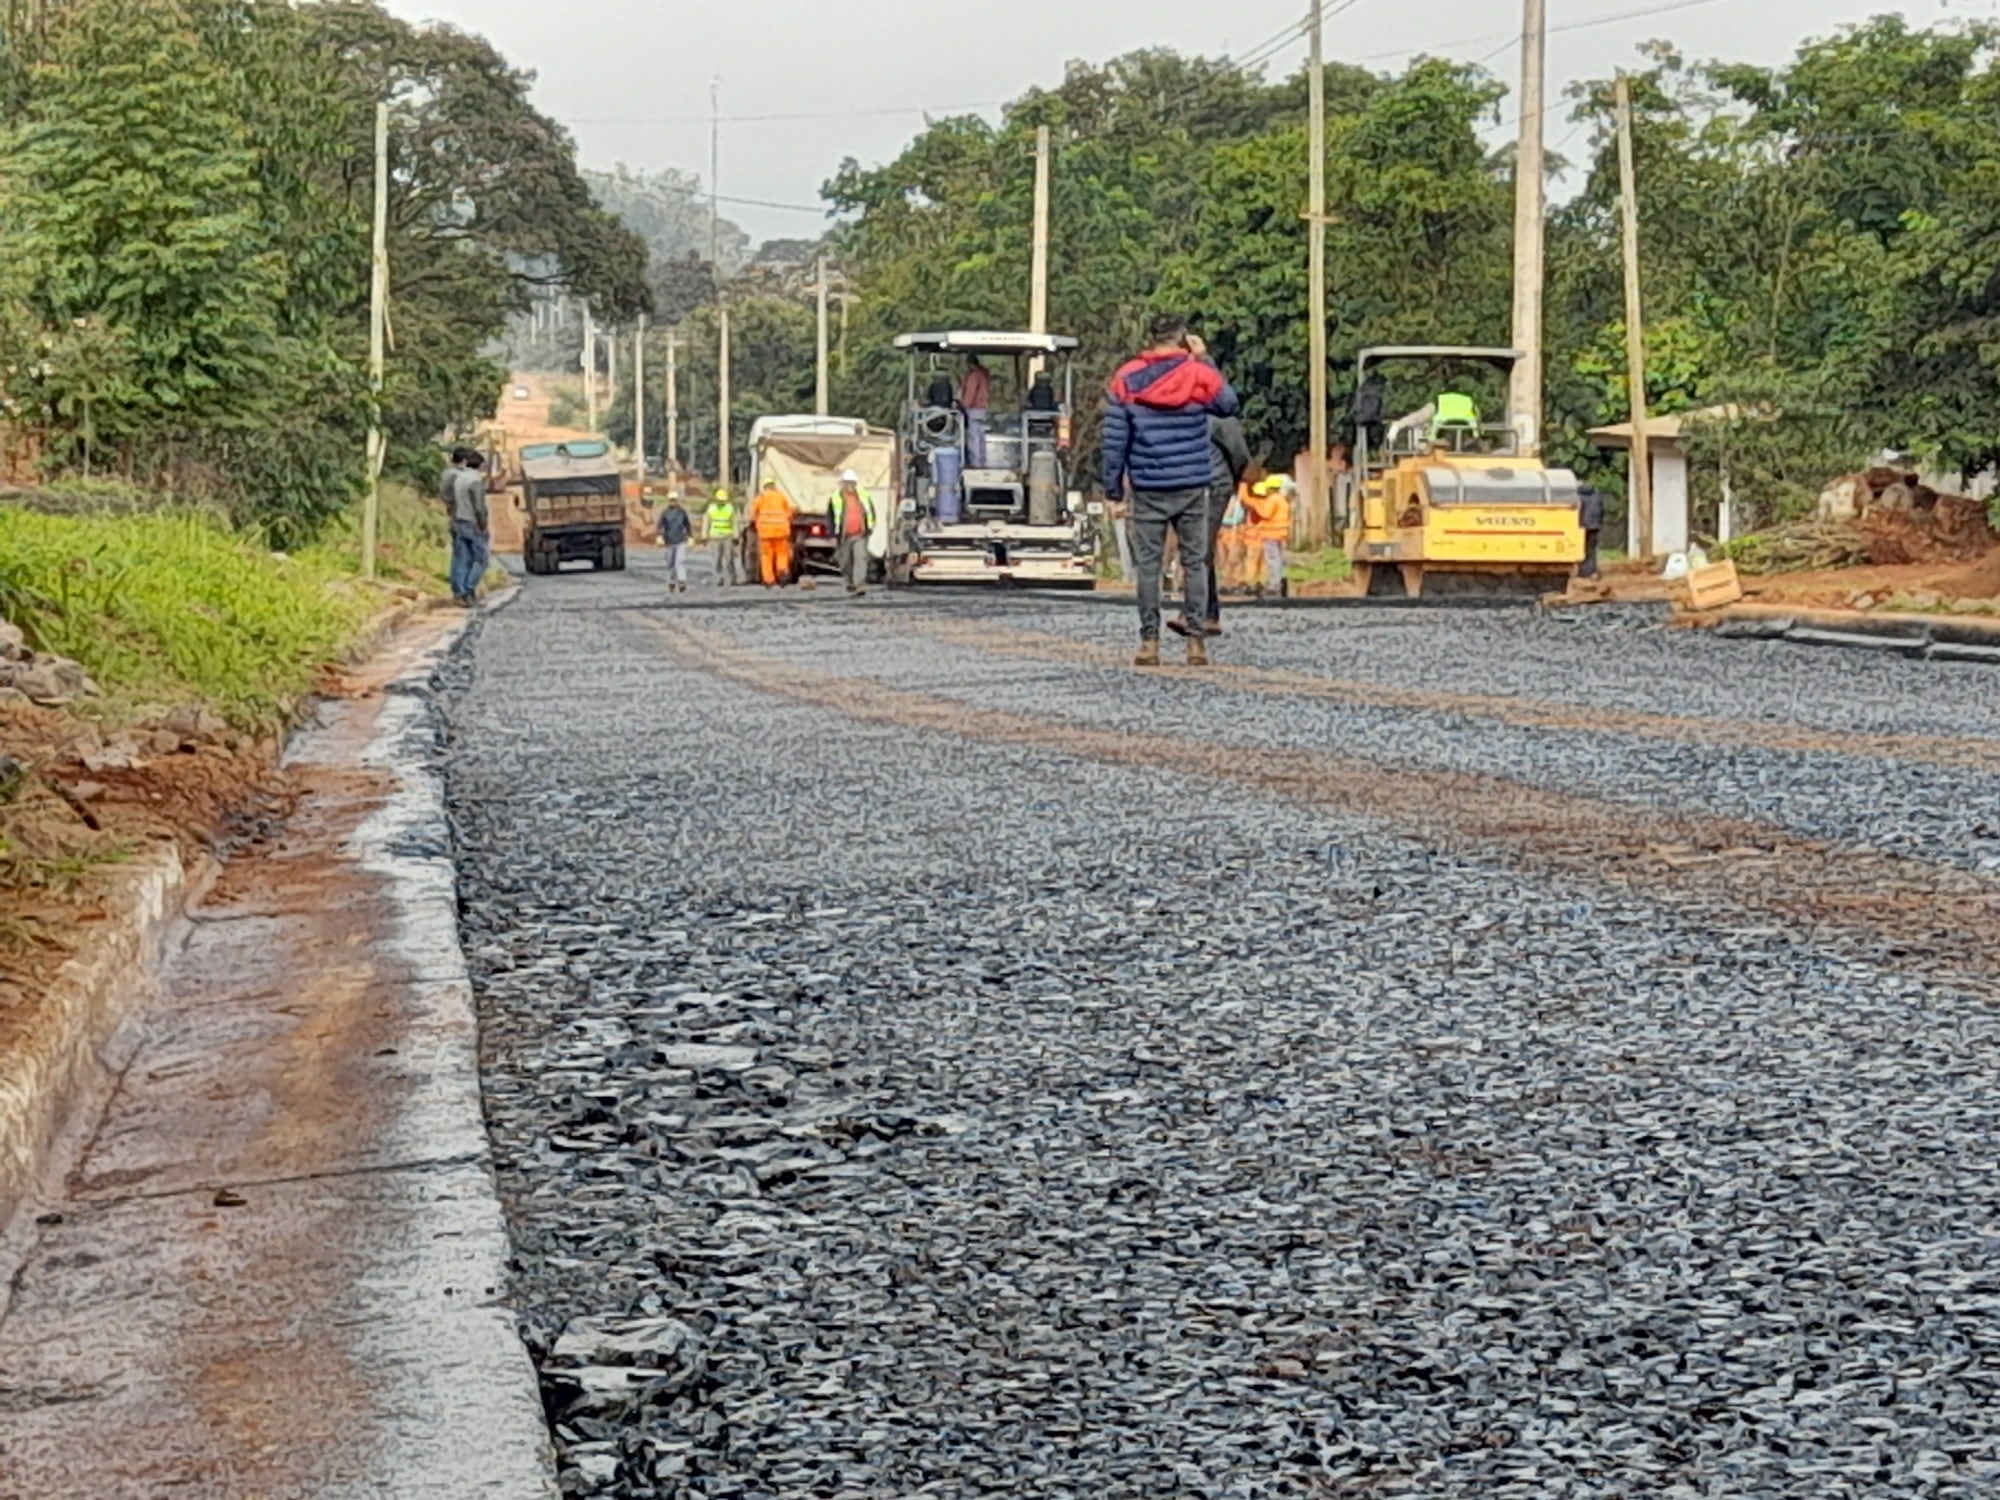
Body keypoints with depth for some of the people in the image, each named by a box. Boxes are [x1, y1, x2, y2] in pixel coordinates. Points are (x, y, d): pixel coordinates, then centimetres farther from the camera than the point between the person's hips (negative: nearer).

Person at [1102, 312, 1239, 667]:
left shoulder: (1126, 380, 0)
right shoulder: (1200, 375, -2)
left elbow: (1115, 438, 0)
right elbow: (1229, 405, 17)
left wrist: (1113, 484, 7)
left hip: (1147, 489, 0)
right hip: (1192, 487, 0)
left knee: (1147, 564, 4)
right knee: (1195, 561, 6)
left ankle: (1149, 640, 2)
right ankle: (1195, 640, 3)